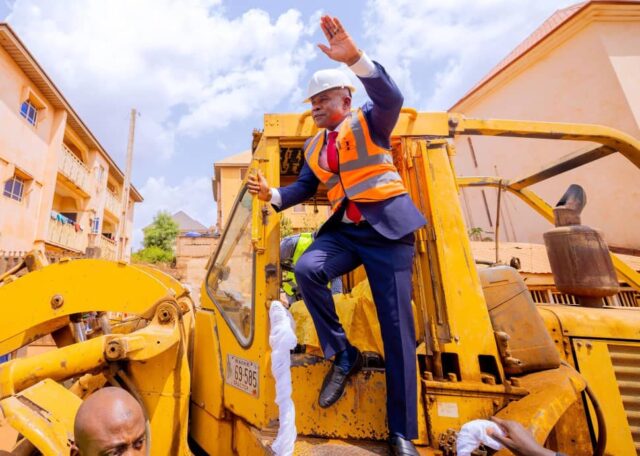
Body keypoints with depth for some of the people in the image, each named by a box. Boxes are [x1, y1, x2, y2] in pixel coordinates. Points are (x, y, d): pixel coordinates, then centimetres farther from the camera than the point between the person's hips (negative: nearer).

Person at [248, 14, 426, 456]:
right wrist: (272, 194, -2)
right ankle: (343, 354, -1)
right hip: (344, 230, 5)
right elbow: (304, 187, 14)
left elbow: (392, 99, -19)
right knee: (307, 268, -26)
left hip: (387, 227, -4)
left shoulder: (370, 122, 1)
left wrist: (355, 58, -30)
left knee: (397, 327, -3)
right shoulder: (314, 147, 17)